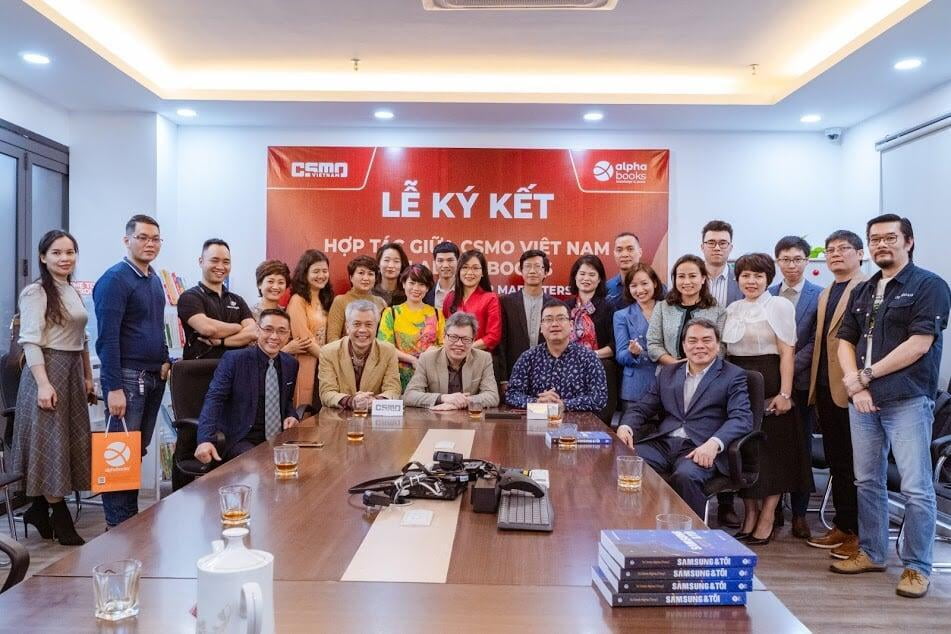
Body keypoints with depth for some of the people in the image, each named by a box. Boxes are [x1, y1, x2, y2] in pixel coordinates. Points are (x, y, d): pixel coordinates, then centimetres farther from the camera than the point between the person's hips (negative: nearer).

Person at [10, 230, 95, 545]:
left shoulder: (73, 293, 14)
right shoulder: (35, 292, -8)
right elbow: (30, 342, -15)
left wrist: (88, 377, 17)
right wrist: (43, 383, -22)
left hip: (73, 371, 8)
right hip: (48, 369, -8)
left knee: (72, 439, 9)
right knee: (50, 440, -1)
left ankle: (40, 508, 23)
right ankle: (61, 519, 7)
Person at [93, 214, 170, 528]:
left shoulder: (154, 279, 14)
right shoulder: (115, 279, -11)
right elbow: (108, 338, -16)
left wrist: (164, 360, 11)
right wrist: (114, 388, -20)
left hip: (154, 376, 8)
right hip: (127, 377, -8)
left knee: (139, 451, 14)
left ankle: (133, 516, 24)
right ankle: (118, 525, 7)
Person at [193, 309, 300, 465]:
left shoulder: (291, 364, 9)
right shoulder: (233, 359, -6)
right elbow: (214, 399, -15)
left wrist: (291, 416, 1)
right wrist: (205, 440, -29)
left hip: (278, 439, 5)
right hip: (240, 440, -5)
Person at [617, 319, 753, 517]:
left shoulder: (733, 376, 8)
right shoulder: (668, 373, 21)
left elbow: (742, 418, -5)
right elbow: (642, 408, 19)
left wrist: (714, 443, -24)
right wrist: (626, 426, -5)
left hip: (700, 450, -3)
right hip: (662, 443, 4)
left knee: (685, 476, -36)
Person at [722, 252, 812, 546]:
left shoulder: (780, 305, -2)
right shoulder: (732, 309, 12)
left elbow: (787, 352, -8)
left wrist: (784, 393, -15)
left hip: (769, 385, -4)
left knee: (772, 450, 2)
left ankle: (766, 519, 10)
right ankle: (750, 514, 18)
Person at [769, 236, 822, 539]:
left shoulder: (820, 296, 0)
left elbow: (816, 341, -6)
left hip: (800, 381, -2)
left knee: (801, 447, 5)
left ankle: (799, 514, 14)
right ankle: (772, 508, 16)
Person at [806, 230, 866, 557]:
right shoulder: (825, 295, 18)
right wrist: (815, 388, 14)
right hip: (825, 388, 8)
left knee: (855, 463, 1)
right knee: (836, 461, 14)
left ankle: (859, 533, 12)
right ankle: (841, 527, 24)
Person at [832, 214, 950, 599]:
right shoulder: (862, 292, 16)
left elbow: (919, 344, -13)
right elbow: (845, 341, 11)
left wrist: (867, 375, -10)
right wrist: (856, 385, -6)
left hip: (908, 400, -6)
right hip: (863, 399, 6)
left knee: (916, 488, -3)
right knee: (867, 481, 12)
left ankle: (917, 567, 9)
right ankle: (871, 553, 25)